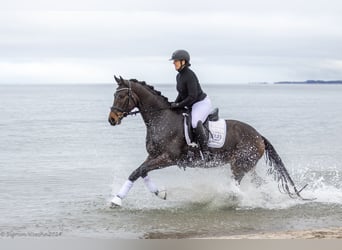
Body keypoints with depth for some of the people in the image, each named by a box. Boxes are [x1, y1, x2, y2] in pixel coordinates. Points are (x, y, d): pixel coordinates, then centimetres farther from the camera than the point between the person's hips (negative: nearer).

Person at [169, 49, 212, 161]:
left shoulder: (189, 75, -21)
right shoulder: (179, 76, 9)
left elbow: (192, 96, -24)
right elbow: (182, 94, 19)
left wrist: (179, 105, -18)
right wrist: (174, 104, 4)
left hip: (202, 103, -11)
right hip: (192, 106, 11)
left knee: (195, 122, -37)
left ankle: (205, 150, -33)